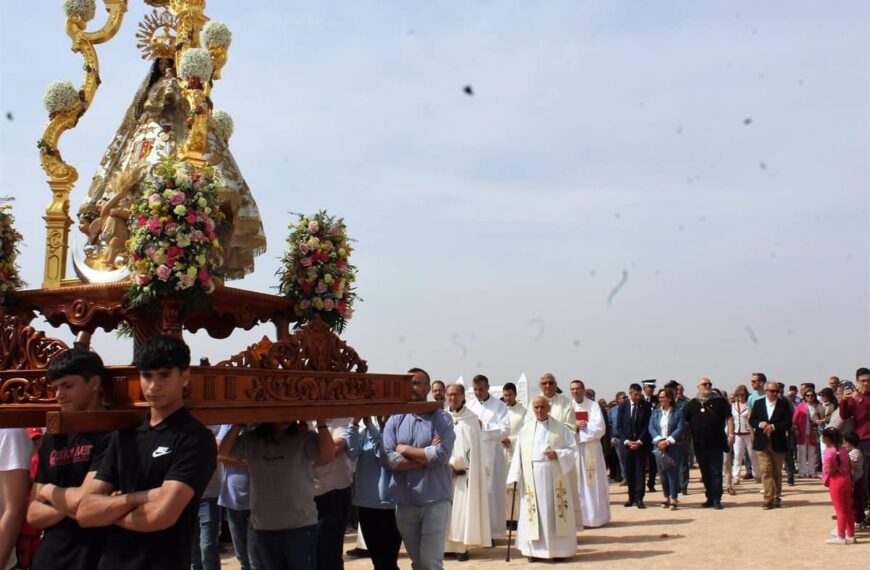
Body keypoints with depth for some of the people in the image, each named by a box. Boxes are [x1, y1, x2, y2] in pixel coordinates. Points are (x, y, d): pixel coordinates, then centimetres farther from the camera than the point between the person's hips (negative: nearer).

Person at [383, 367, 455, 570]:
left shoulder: (441, 418, -2)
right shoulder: (395, 420, 6)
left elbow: (442, 455, -17)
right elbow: (390, 459, -7)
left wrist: (405, 449, -7)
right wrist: (427, 456, -11)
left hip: (435, 501, -3)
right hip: (404, 503, 4)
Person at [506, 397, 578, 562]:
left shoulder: (560, 428, 3)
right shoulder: (526, 429, 9)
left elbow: (572, 449, 2)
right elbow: (519, 454, 7)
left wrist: (558, 455, -15)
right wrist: (516, 476, 0)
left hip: (554, 476, -2)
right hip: (532, 477, 2)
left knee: (554, 512, 0)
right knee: (533, 513, 2)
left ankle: (558, 549, 8)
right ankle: (535, 549, 8)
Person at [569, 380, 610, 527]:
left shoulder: (593, 406, 0)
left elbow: (599, 428, -9)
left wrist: (580, 427, -10)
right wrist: (575, 426, -13)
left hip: (591, 448, -3)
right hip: (573, 449, 3)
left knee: (592, 483, -1)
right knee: (576, 484, 2)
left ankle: (595, 516, 6)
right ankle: (577, 517, 6)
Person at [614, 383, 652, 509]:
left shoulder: (645, 406, -1)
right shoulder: (623, 406, 2)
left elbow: (647, 425, -3)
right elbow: (619, 426, 1)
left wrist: (639, 441, -11)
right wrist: (626, 441, -9)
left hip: (641, 443, -1)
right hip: (627, 443, 1)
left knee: (640, 470, -3)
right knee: (629, 471, 4)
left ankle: (639, 498, -1)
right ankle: (632, 497, 12)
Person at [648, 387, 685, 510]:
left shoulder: (678, 412, 1)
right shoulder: (655, 412, 11)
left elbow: (680, 429, -8)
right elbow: (651, 428, 2)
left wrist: (667, 441, -16)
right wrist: (659, 440, -14)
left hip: (674, 446, -3)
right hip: (659, 446, 3)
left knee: (673, 471, -6)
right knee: (662, 472, 4)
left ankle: (674, 498, -1)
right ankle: (666, 497, 14)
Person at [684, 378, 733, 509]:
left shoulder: (720, 401, 3)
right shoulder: (692, 404, 10)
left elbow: (729, 418, -1)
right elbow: (685, 422, 11)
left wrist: (730, 435, -11)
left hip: (716, 443, -3)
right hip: (699, 444, 3)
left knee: (716, 472, -3)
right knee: (705, 473, 10)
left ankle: (716, 500, 0)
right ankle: (710, 498, 18)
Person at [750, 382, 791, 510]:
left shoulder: (784, 404, -1)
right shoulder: (758, 403, 5)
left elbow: (788, 423, -6)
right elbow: (751, 420, 7)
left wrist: (774, 426, -19)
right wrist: (760, 424, -14)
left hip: (778, 443, 0)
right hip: (762, 443, 0)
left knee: (777, 472, 10)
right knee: (766, 471, -5)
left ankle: (777, 498, 20)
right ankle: (769, 498, -5)